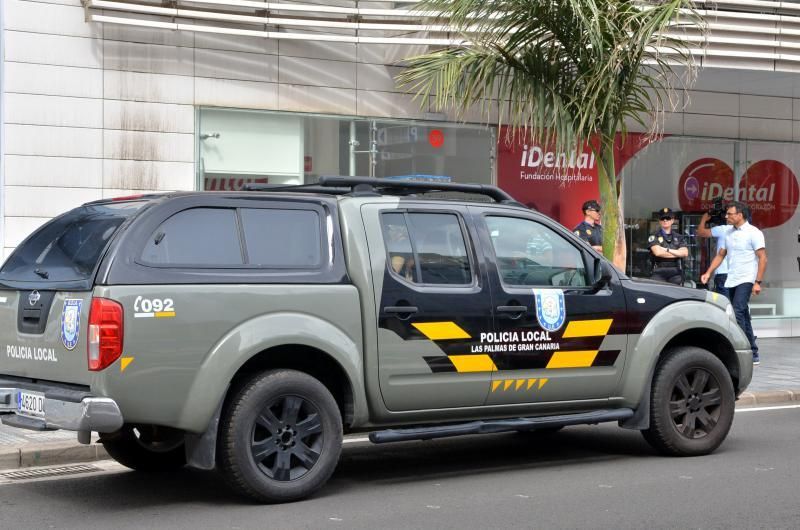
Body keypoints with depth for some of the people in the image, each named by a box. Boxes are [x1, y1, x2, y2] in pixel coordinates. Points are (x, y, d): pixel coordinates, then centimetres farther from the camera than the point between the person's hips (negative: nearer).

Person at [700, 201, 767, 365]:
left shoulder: (753, 233, -8)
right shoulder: (729, 233, 12)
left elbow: (762, 259, -9)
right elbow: (720, 255, 18)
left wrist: (758, 282, -15)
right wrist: (709, 273, 6)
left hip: (746, 280, -7)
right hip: (731, 281, 7)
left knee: (737, 313, -19)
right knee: (743, 316, 11)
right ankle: (753, 354, 18)